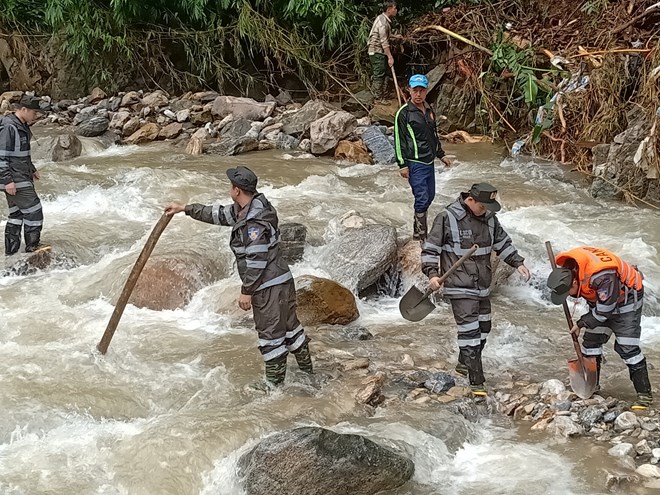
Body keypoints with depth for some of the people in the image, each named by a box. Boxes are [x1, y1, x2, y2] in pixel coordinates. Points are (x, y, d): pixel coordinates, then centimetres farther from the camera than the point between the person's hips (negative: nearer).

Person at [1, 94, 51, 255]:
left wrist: (32, 170, 28)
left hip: (22, 178, 10)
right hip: (14, 180, -10)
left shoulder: (22, 126, 14)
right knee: (33, 210, -7)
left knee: (16, 214, 12)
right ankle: (32, 246, 5)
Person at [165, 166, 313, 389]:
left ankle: (274, 384, 10)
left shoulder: (254, 222, -22)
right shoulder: (243, 209, 9)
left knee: (271, 334, 0)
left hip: (268, 286, -10)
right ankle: (306, 371, 30)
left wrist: (246, 292, -15)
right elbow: (219, 215, 22)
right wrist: (184, 209, 25)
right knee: (289, 326, 18)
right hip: (282, 279, 10)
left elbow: (256, 260, -22)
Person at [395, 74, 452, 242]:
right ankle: (420, 235, -2)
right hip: (415, 163, -8)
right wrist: (402, 165, -14)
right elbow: (398, 140, -11)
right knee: (422, 198, -10)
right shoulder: (404, 113, -10)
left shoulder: (429, 110, 12)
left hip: (429, 162, 8)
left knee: (429, 196, 12)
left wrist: (441, 155, 26)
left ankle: (418, 229, 25)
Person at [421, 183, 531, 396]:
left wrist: (517, 263, 13)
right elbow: (430, 248, -8)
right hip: (460, 288, -7)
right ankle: (476, 382, -8)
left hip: (482, 287, 7)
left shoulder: (489, 218, 5)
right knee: (469, 331, -11)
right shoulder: (447, 219, -14)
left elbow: (503, 243, 21)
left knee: (483, 328, 19)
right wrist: (432, 274, -19)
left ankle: (464, 363, 41)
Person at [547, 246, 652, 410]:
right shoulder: (565, 267, -19)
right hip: (599, 297, 8)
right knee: (591, 341, 7)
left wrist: (581, 323, -18)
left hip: (626, 297, -8)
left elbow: (604, 310, -30)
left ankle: (644, 394, -5)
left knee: (627, 348, -12)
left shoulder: (602, 276, -43)